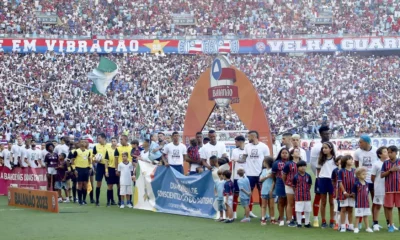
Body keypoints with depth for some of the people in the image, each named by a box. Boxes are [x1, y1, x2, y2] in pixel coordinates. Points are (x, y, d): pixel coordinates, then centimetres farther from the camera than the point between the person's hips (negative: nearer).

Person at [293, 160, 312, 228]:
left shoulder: (308, 176, 1)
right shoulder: (296, 177, -6)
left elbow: (309, 185, 11)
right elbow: (294, 186, 2)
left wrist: (307, 191, 6)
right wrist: (297, 192, 1)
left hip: (307, 196, 3)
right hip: (298, 197, -3)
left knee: (307, 210, 8)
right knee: (298, 210, 1)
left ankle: (307, 223, 19)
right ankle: (299, 223, 11)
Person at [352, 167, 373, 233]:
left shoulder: (366, 184, 5)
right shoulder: (356, 184, -12)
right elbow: (353, 193, -6)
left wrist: (366, 199, 8)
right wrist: (357, 199, -2)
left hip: (366, 203, 5)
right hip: (359, 203, -5)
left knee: (366, 216, 12)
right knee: (357, 216, 2)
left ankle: (367, 227, 17)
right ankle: (356, 228, 9)